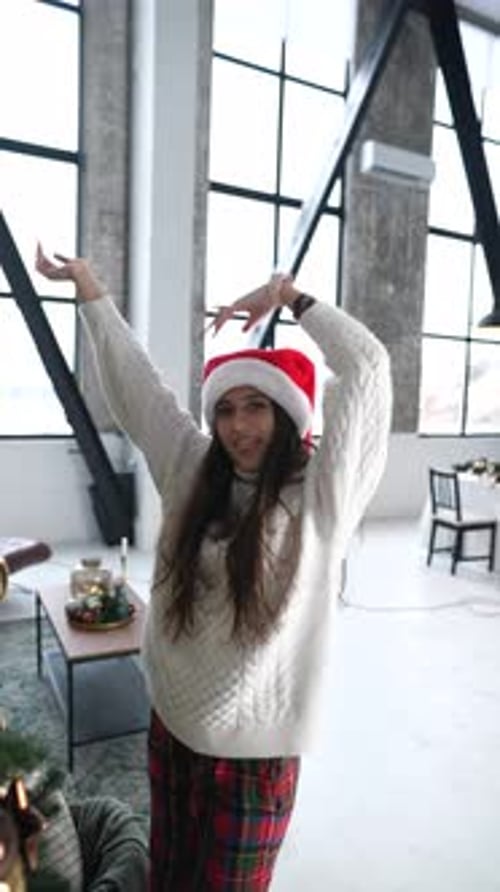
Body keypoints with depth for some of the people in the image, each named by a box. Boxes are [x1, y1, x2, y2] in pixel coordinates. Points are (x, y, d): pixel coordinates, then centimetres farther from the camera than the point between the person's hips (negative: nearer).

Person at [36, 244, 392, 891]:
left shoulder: (320, 495, -15)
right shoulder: (192, 474, -2)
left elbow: (367, 366, -20)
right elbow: (133, 382, 4)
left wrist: (286, 293, -11)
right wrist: (86, 283, 9)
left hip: (254, 743, -4)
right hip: (170, 722, 4)